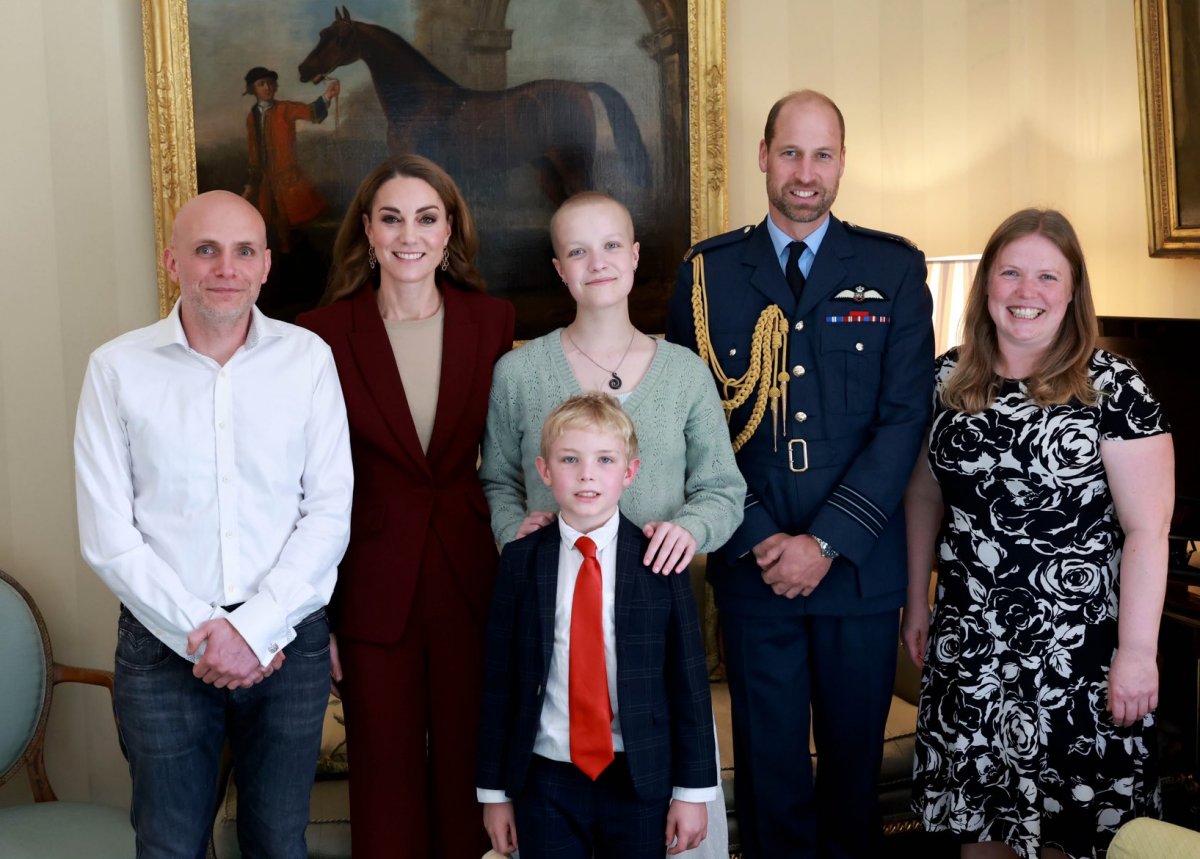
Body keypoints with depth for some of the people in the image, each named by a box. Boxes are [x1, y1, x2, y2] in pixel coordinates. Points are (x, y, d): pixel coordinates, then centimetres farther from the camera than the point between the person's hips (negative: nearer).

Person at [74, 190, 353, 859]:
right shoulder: (117, 369, -3)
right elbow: (108, 537, -5)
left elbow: (330, 515, -3)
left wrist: (254, 629, -12)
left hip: (288, 644, 1)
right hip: (163, 646, -1)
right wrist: (203, 633, -11)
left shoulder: (309, 359, -1)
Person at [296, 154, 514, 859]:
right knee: (387, 778, 10)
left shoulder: (492, 321, 0)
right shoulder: (324, 333, -6)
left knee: (466, 767, 14)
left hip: (473, 580, 2)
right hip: (374, 584, -1)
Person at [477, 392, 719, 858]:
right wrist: (494, 790, 3)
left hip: (641, 781, 0)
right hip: (546, 782, 1)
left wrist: (694, 789, -2)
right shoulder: (520, 561, -2)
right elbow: (499, 680, 1)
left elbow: (689, 680, -2)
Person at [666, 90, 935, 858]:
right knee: (770, 760, 9)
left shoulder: (895, 269, 2)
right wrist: (755, 537, -9)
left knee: (856, 753, 12)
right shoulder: (709, 271, 2)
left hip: (860, 564, 0)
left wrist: (827, 542, -11)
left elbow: (904, 418, -4)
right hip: (751, 564, 0)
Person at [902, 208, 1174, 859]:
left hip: (1078, 649, -3)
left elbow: (1147, 527, -11)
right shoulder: (949, 378, 4)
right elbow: (924, 494, 13)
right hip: (969, 643, 4)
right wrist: (917, 603, 13)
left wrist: (1137, 651, -14)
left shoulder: (1113, 388, -9)